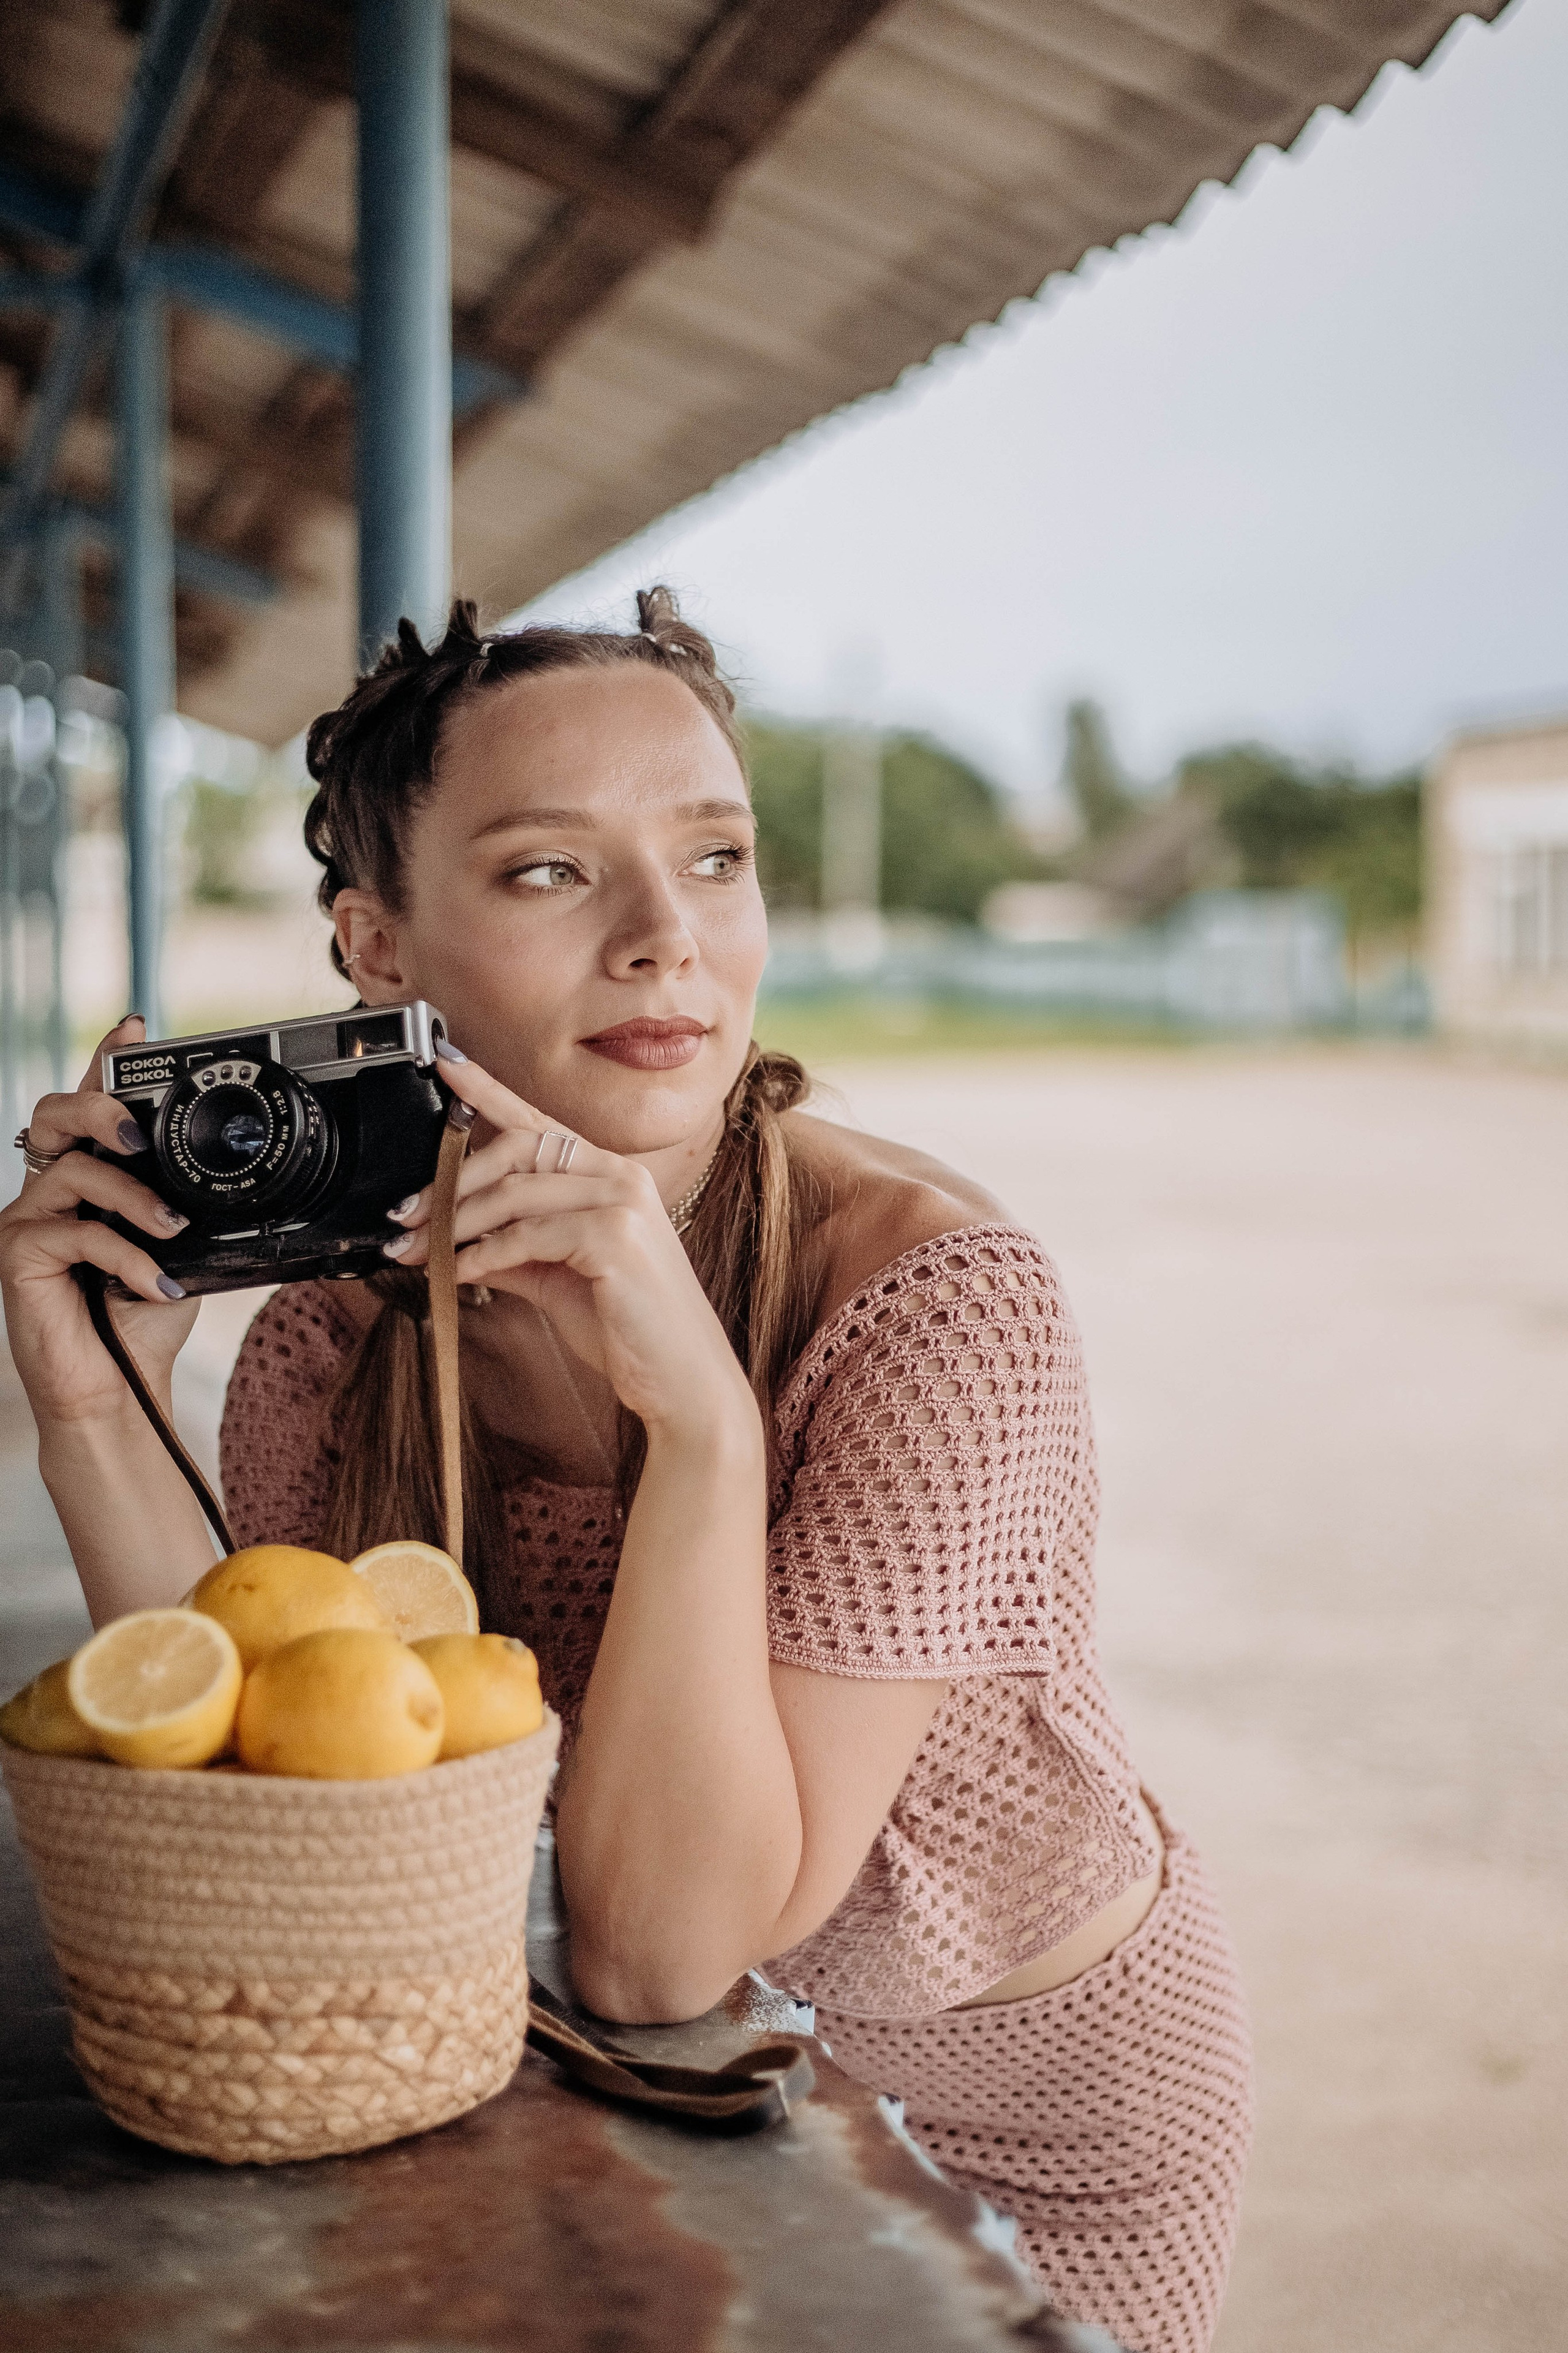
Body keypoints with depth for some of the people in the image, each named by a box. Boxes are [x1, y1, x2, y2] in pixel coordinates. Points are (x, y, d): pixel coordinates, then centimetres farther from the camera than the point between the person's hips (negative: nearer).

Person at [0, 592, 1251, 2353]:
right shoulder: (332, 1344, -14)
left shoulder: (936, 1290, -29)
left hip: (1029, 2110, -3)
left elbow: (663, 1948, -29)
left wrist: (700, 1415, -40)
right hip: (664, 2098, 4)